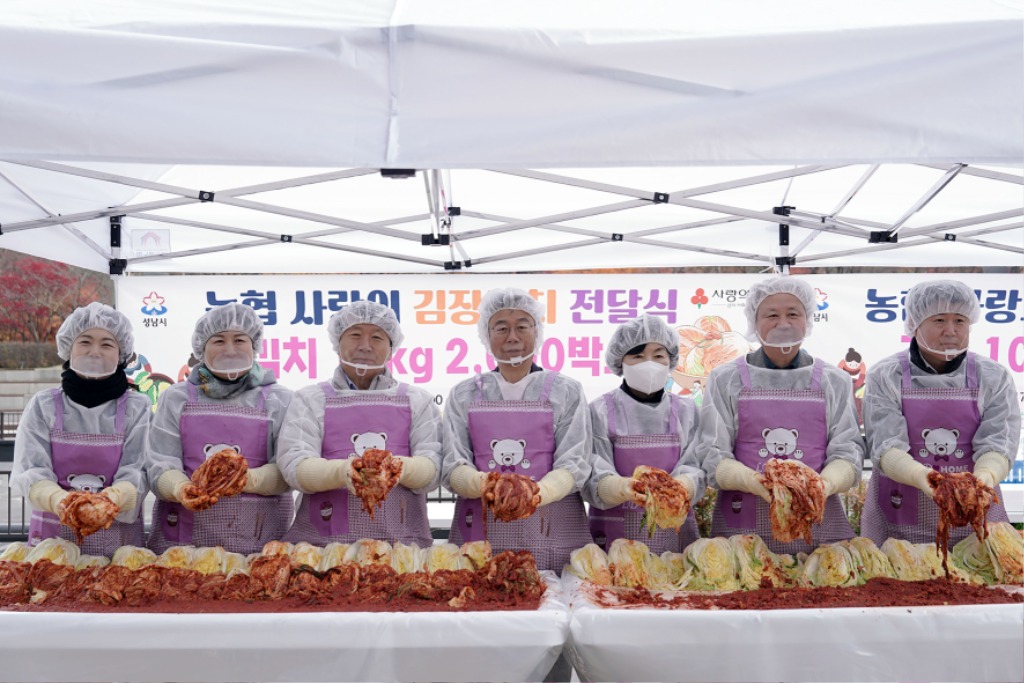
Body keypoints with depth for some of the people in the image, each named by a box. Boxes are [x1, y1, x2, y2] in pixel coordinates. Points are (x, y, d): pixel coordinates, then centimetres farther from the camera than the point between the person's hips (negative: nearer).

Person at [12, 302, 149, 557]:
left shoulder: (137, 408, -1)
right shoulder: (43, 405, 2)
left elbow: (136, 472, -9)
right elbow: (30, 471, -6)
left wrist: (113, 498, -31)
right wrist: (58, 500, -28)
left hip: (118, 538, -1)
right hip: (52, 535, 1)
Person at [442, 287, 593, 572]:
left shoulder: (566, 392, 6)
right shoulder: (464, 395, 10)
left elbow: (573, 464, -2)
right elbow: (452, 466, 2)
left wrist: (537, 493, -23)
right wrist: (483, 484, -20)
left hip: (551, 535, -1)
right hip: (481, 534, 1)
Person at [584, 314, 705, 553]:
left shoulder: (686, 410, 7)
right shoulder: (600, 411, 0)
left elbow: (694, 471, -2)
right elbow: (593, 480, -9)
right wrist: (623, 487, -31)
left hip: (675, 536, 2)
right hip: (614, 538, -2)